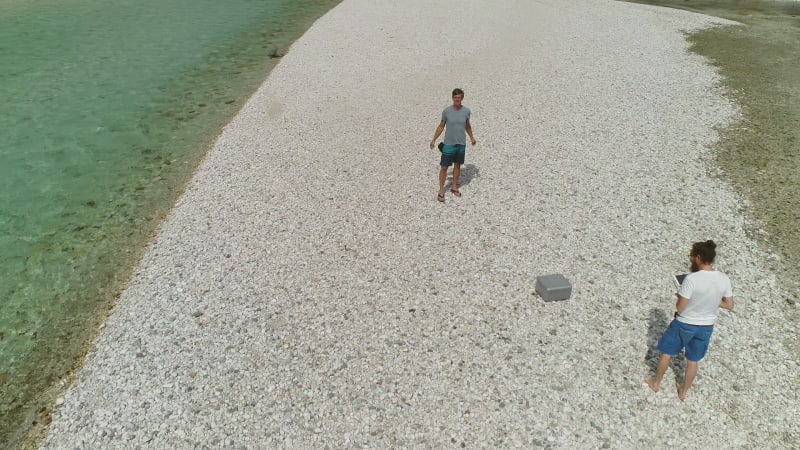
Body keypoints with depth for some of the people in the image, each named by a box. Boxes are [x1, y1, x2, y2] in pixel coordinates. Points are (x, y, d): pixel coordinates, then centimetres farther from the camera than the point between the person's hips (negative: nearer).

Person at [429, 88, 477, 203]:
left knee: (457, 165, 15)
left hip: (461, 144, 3)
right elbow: (441, 126, 1)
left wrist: (471, 137, 22)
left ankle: (454, 187, 32)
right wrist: (434, 140, -1)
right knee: (444, 167, 0)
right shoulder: (447, 111, -10)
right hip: (449, 144, -2)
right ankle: (441, 191, 11)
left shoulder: (466, 111, -4)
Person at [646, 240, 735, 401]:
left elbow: (680, 308, -23)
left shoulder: (691, 279, -29)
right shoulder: (724, 279, -12)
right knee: (693, 361, 23)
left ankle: (656, 383, 38)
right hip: (706, 327, 5)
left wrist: (680, 297, -3)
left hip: (685, 325, -5)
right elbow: (730, 305, 1)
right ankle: (683, 392, 41)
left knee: (667, 353, 20)